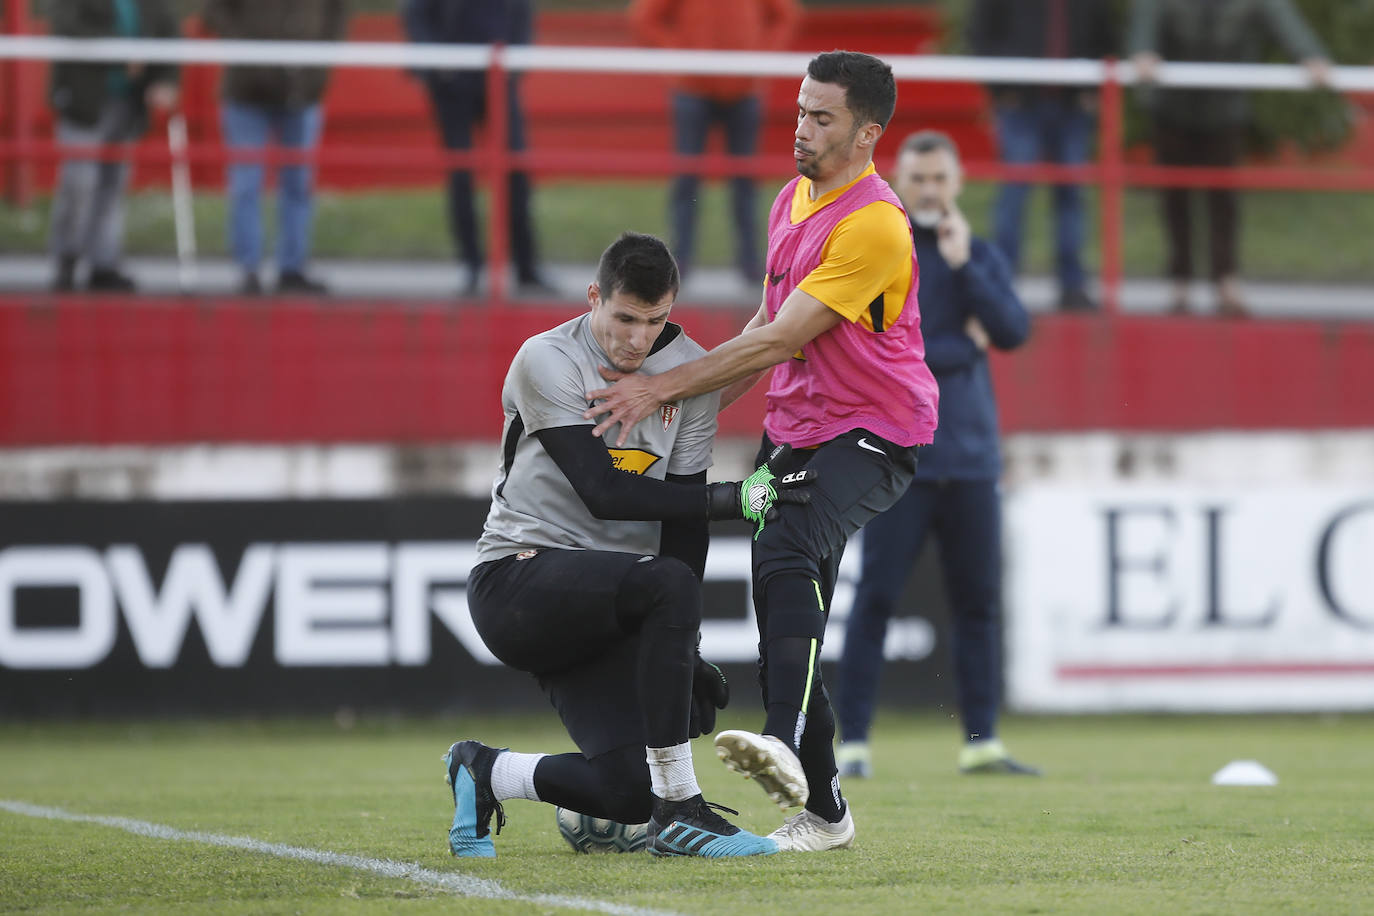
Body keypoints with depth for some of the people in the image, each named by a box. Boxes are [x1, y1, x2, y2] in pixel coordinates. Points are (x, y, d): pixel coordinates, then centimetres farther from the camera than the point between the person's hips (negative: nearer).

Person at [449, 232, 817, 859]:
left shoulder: (689, 370, 5)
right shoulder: (547, 361, -10)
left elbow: (683, 521, 4)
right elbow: (605, 494, -19)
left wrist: (683, 648, -4)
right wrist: (741, 497, -25)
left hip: (605, 606, 5)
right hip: (517, 578, -5)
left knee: (630, 790, -15)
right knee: (667, 584, -35)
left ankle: (487, 773, 16)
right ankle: (678, 814, -31)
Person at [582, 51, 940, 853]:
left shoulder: (873, 226, -18)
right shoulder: (793, 201, 11)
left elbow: (781, 341, -21)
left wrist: (664, 386, -20)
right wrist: (694, 408, 14)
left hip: (873, 435, -9)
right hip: (796, 429, 9)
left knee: (786, 549, -34)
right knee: (785, 614, 4)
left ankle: (787, 742, -50)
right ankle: (822, 809, 12)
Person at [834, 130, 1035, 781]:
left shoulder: (982, 258, 14)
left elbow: (1014, 332, -2)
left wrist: (962, 266, -10)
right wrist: (963, 346, -6)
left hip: (972, 457, 4)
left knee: (979, 601, 5)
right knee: (877, 598, -8)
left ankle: (982, 742, 11)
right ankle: (851, 743, -6)